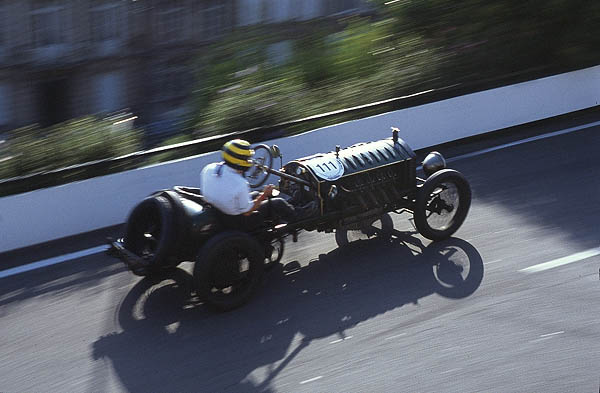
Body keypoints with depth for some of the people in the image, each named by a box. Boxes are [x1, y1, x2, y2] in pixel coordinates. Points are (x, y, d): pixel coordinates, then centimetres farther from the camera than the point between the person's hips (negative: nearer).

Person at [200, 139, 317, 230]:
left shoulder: (209, 169, -16)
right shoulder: (240, 184, -35)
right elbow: (246, 212, -21)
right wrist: (264, 195, -9)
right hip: (237, 220, -7)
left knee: (256, 194, 27)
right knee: (277, 203, 5)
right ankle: (296, 215, 35)